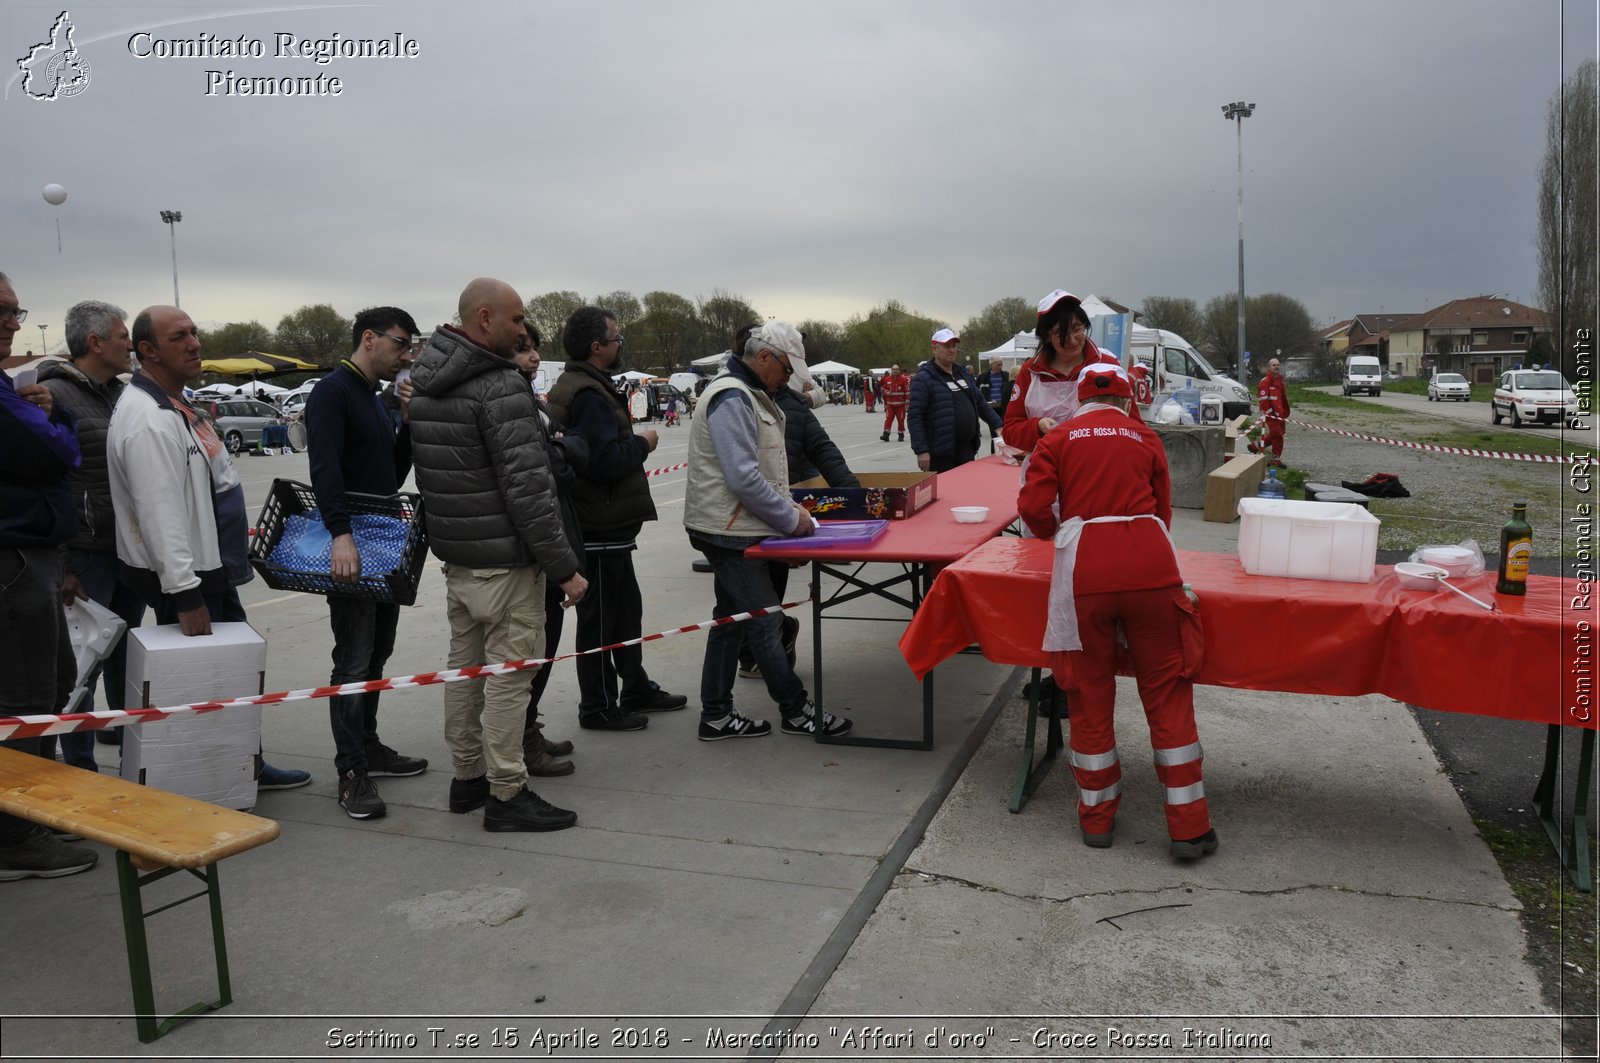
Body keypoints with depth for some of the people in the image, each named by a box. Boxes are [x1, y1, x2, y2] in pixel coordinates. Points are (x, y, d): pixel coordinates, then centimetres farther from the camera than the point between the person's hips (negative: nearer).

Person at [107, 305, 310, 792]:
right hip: (184, 578, -11)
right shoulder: (148, 420, -22)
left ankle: (246, 767, 30)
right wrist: (185, 595, -27)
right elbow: (160, 514, -27)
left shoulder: (176, 404, 12)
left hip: (211, 568, 11)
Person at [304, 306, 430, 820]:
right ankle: (352, 773, 2)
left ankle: (368, 748, 28)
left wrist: (408, 422, 6)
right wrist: (341, 535, -34)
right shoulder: (332, 392, -10)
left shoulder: (376, 399, 18)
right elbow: (325, 467, -23)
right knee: (354, 662, -5)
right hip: (350, 549, -10)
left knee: (377, 653, 16)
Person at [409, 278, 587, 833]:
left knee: (465, 664, 17)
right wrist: (564, 566, -17)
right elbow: (527, 486, -22)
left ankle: (468, 776, 28)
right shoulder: (501, 386, -18)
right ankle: (506, 795, 7)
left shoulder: (423, 383, 10)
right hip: (503, 558, -9)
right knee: (507, 674, -1)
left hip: (453, 554, 9)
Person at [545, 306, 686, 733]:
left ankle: (637, 689, 33)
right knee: (600, 617, 1)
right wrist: (642, 442, -12)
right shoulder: (588, 394, -20)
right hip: (600, 526, -11)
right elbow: (606, 460, -27)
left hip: (605, 523, 11)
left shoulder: (576, 386, 14)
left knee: (625, 607, 20)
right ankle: (598, 708, 13)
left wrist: (631, 442, 8)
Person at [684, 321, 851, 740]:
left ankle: (716, 715, 22)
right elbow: (743, 478, -24)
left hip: (734, 529, 11)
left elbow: (763, 468, 23)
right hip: (730, 531, -11)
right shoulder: (731, 398, -18)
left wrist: (789, 505, 9)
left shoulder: (750, 395, 16)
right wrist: (791, 519, -16)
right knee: (766, 623, -1)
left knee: (730, 620, 14)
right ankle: (797, 711, 11)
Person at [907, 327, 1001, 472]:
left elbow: (980, 402, 24)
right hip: (940, 455, -7)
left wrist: (997, 425, 14)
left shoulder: (963, 373, 16)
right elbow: (915, 417, -13)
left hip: (967, 450, 7)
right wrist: (921, 451, -20)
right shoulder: (923, 379, -8)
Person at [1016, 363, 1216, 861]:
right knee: (1167, 693, 9)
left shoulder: (1058, 438, 11)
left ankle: (1097, 815, 24)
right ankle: (1188, 826, 14)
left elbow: (1034, 507, 1)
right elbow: (1162, 510, 17)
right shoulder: (1145, 437, 15)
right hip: (1150, 563, 1)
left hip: (1084, 567, 0)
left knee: (1091, 694, 12)